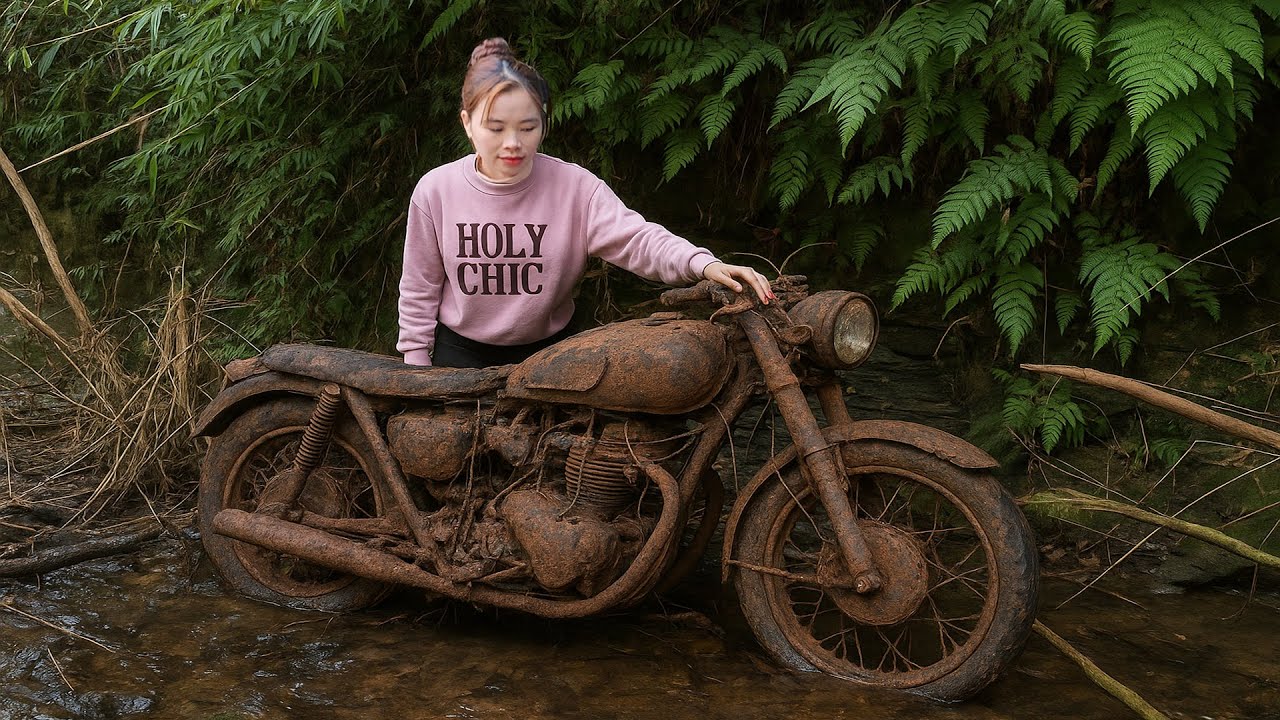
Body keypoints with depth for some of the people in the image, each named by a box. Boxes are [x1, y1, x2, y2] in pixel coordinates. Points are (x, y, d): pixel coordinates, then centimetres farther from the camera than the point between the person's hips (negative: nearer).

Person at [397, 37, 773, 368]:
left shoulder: (575, 187, -17)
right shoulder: (436, 191, -14)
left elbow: (636, 239, -27)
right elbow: (420, 290, -3)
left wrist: (702, 263, -46)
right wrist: (416, 366, -1)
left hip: (547, 352, 0)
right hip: (460, 353, 0)